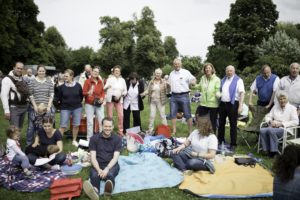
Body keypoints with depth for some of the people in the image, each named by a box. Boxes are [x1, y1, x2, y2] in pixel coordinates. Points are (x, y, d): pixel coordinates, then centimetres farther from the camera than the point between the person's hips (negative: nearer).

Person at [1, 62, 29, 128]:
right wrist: (6, 110, -20)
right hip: (14, 108, -7)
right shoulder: (7, 79, -10)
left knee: (19, 128, 16)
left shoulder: (23, 79, 12)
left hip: (24, 107, 7)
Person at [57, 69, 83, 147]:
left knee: (76, 125, 7)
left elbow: (81, 96, 9)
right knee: (63, 126, -1)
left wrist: (77, 102, 7)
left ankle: (74, 140, 23)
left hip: (77, 108, 1)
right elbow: (59, 98, 5)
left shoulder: (78, 85, -3)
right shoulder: (62, 87, -4)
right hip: (65, 108, -1)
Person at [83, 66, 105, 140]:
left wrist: (102, 97, -5)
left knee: (102, 121, 3)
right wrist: (88, 93, -27)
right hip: (89, 104, -3)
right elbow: (83, 92, -6)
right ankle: (89, 138, 13)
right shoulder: (87, 81, -3)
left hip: (99, 104, 3)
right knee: (90, 122, 1)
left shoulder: (100, 82, 8)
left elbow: (103, 92, 15)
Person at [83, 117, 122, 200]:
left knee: (109, 174, -36)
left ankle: (109, 187, -69)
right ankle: (94, 191, -66)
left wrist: (107, 169, -24)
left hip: (111, 165, 0)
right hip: (98, 165, 1)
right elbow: (93, 157, -2)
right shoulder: (94, 138, 5)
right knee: (94, 175, -34)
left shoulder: (117, 139, 3)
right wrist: (99, 169, -21)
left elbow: (115, 157, -6)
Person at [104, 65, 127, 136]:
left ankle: (120, 131, 8)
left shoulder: (122, 80, 11)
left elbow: (125, 91, 11)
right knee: (110, 116, 0)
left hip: (119, 99, 2)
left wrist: (120, 95, -7)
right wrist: (107, 87, -33)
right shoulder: (110, 79, 2)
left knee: (121, 115, -5)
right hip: (110, 99, -2)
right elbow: (104, 88, -9)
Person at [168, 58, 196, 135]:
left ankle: (190, 131, 11)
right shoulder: (171, 73, 14)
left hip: (184, 96, -5)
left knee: (187, 115, 1)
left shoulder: (186, 72, -2)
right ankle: (174, 131, 18)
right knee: (173, 114, 7)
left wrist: (193, 81, -27)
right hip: (174, 96, 5)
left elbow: (193, 80, -5)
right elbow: (169, 83, 25)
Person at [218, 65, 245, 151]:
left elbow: (242, 93, -11)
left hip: (232, 104, -6)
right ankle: (220, 141, 27)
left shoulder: (238, 80, -4)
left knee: (233, 125, 3)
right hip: (222, 103, 6)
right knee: (221, 123, 13)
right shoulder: (223, 80, 15)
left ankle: (233, 144, 12)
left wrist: (240, 105, -19)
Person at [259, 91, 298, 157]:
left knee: (271, 131, -36)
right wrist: (270, 121, -5)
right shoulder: (275, 106, 19)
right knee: (262, 130, -28)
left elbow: (295, 122, -7)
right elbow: (268, 116, 18)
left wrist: (282, 124, -15)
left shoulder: (292, 108, 4)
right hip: (273, 127, 5)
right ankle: (267, 149, -17)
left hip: (285, 130, -5)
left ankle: (274, 151, -23)